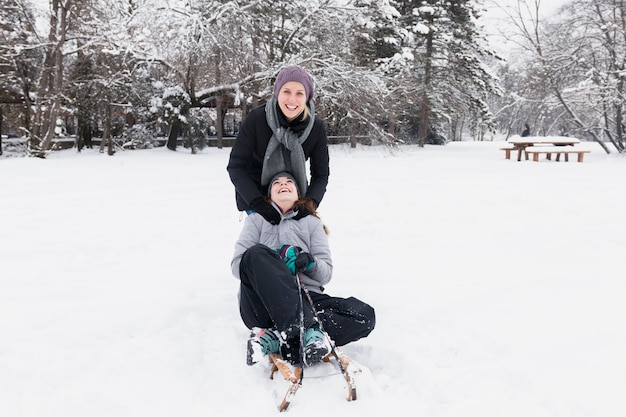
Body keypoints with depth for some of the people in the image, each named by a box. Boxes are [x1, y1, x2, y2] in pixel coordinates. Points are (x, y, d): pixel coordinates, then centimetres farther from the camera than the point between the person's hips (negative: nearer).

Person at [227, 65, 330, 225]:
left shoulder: (316, 127, -16)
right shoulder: (256, 119, -23)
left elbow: (320, 175, -8)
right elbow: (235, 167, -19)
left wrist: (311, 202, -28)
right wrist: (257, 203, -31)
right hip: (254, 193, -2)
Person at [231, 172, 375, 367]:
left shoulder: (312, 223, 24)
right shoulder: (257, 220, 21)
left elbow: (326, 274, 13)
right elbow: (237, 264, 7)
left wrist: (309, 262, -11)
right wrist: (271, 264, -11)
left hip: (307, 298, 2)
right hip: (264, 303, -2)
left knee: (364, 315, -23)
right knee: (256, 253, -31)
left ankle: (275, 338, -35)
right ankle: (307, 332, -44)